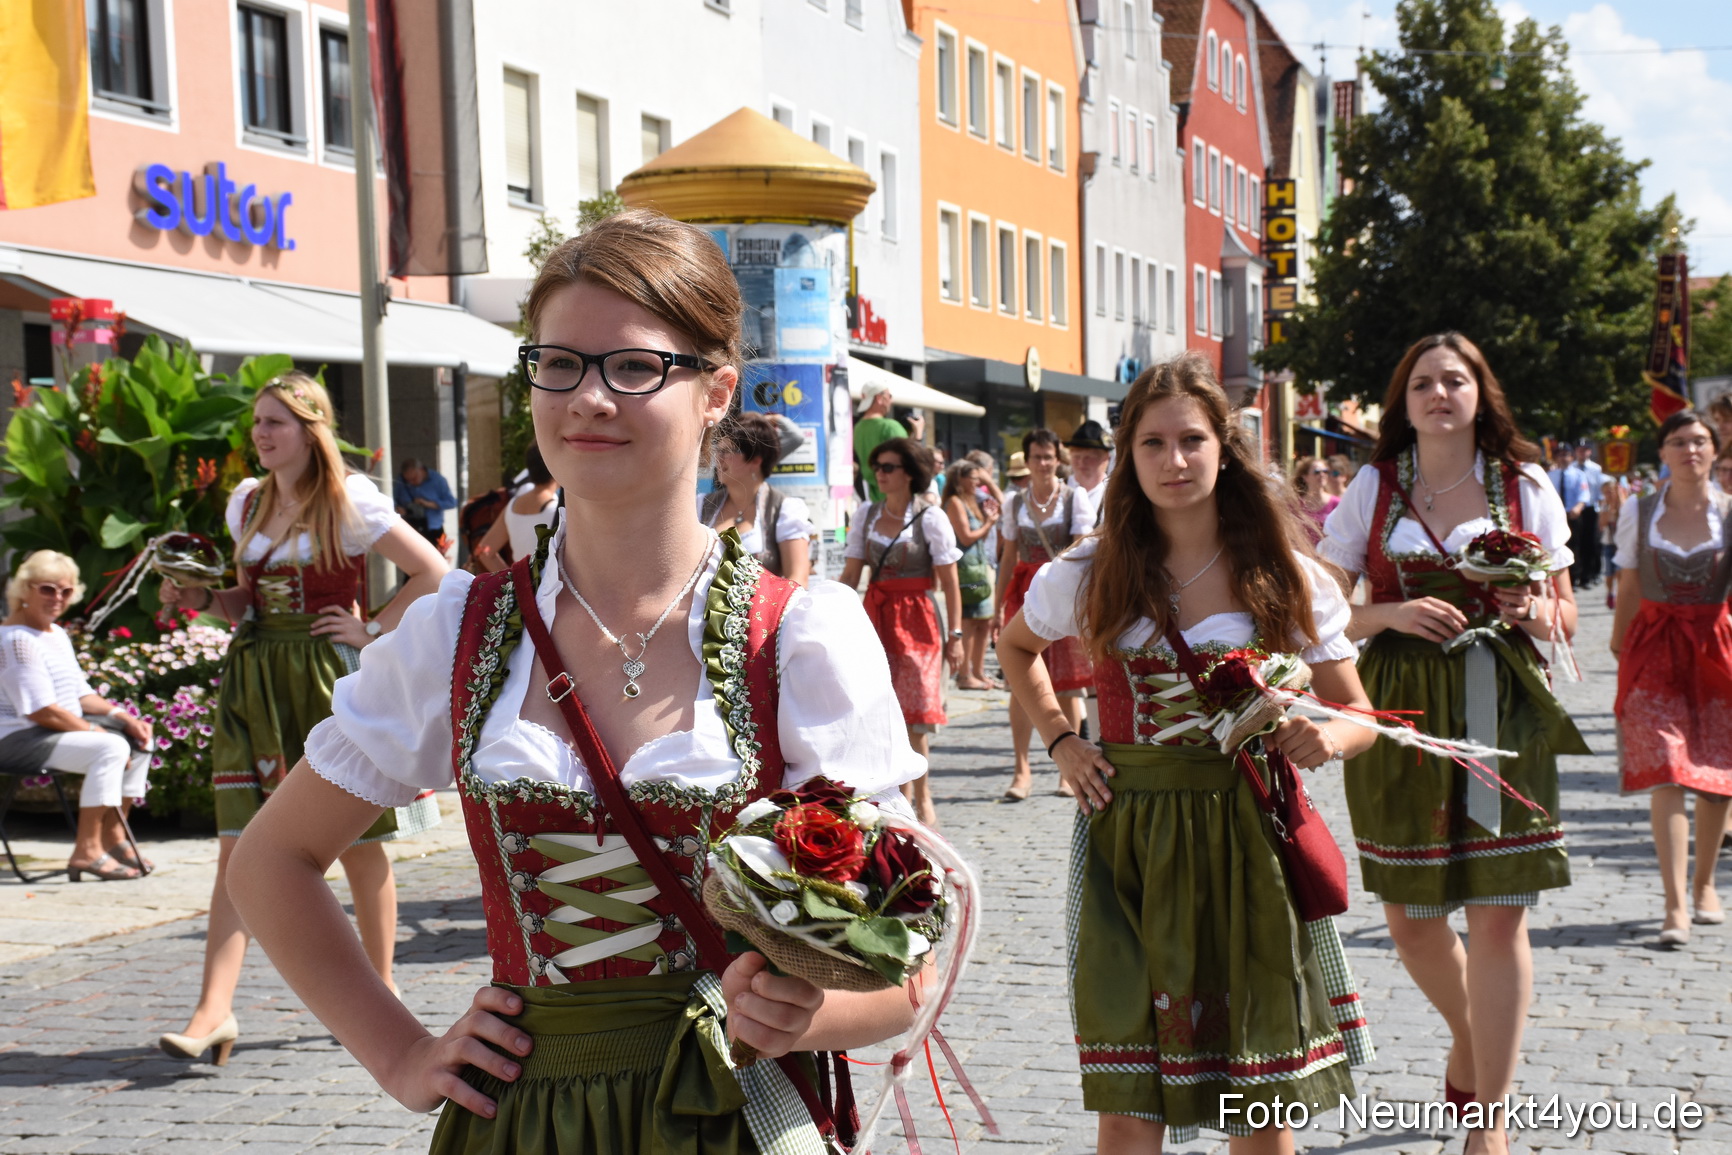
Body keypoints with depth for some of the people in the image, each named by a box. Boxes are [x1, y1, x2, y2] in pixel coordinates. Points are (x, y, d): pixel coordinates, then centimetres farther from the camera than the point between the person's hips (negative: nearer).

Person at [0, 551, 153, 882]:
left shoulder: (57, 634, 15)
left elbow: (80, 694, 17)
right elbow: (41, 711, -23)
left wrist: (122, 716, 2)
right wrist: (96, 731, -19)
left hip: (59, 730, 11)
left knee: (139, 742, 8)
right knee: (111, 748, -28)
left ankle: (112, 836, 10)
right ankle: (87, 850, -25)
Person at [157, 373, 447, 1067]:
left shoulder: (349, 502, -5)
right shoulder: (247, 502, 12)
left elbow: (432, 574, -6)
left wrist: (372, 635, -8)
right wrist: (201, 598, 2)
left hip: (330, 678, -5)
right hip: (254, 679, 5)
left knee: (358, 844, 5)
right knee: (237, 847, -5)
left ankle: (382, 990, 21)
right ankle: (214, 1010, -9)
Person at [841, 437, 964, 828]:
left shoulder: (930, 518, -4)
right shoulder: (865, 515, 8)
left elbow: (950, 583, -4)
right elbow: (850, 575, 9)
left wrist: (955, 635, -7)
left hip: (916, 617, -4)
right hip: (875, 616, 4)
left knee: (913, 714, -7)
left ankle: (922, 798, 4)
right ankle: (902, 794, 13)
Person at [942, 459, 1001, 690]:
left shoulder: (971, 502, 19)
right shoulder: (955, 502, -9)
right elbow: (966, 537, -16)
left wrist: (989, 519, 5)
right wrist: (988, 523, -3)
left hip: (979, 566, 10)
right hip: (964, 569, -10)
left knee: (985, 623, 11)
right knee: (968, 623, -8)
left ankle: (978, 672, 18)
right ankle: (965, 676, -4)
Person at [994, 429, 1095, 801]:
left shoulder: (1074, 498, 1)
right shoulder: (1016, 502, 10)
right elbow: (1009, 557, 13)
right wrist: (998, 606, 11)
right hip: (1025, 592, 2)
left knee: (1067, 684, 1)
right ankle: (1022, 770, 0)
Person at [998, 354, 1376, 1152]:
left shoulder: (1284, 576, 0)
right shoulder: (1089, 576, 1)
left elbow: (1360, 717, 6)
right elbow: (1015, 648, 22)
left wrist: (1327, 736, -17)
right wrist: (1059, 741, 7)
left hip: (1247, 838, 0)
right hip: (1126, 840, 0)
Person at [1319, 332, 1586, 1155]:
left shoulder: (1525, 487, 5)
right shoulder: (1372, 490, 5)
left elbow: (1565, 616, 10)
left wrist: (1530, 610, -12)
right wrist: (1394, 614, -13)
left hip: (1503, 711, -1)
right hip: (1399, 714, 1)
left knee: (1499, 915, -6)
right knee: (1408, 915, 8)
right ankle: (1469, 1039, 40)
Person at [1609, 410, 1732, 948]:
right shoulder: (1638, 512, 3)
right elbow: (1629, 586, 9)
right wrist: (1620, 642, 8)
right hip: (1654, 646, -1)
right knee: (1666, 770, -11)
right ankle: (1675, 907, -14)